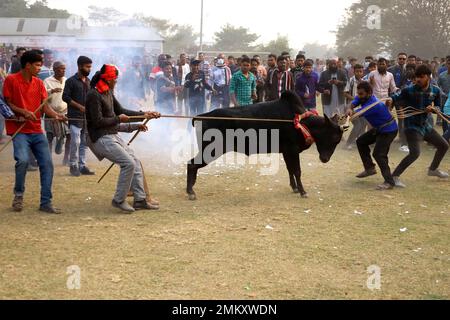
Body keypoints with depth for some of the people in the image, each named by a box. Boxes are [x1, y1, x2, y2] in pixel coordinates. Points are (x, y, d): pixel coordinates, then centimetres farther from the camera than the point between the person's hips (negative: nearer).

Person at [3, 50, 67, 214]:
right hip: (19, 130, -5)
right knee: (23, 160, -25)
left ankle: (46, 202, 5)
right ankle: (18, 194, 0)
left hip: (37, 131, 5)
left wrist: (56, 115, -15)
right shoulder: (11, 80, -3)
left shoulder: (39, 83, 11)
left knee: (47, 164, -3)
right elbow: (7, 104, -3)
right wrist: (23, 112, -18)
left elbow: (45, 106, 5)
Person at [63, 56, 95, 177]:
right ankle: (73, 166, 1)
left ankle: (82, 166, 13)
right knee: (75, 142, -10)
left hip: (86, 117, 6)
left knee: (84, 143, 8)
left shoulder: (88, 82, 15)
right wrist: (80, 106, -15)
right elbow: (65, 97, -9)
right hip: (75, 117, -6)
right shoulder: (71, 81, -4)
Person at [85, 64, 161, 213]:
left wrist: (144, 115, 12)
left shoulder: (108, 92, 12)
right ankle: (119, 200, -5)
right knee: (128, 163, -18)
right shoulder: (94, 95, -16)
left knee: (135, 162, 5)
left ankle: (140, 199, 10)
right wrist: (118, 119, -9)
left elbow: (121, 110, 17)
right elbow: (98, 121, -20)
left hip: (113, 136, 10)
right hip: (101, 138, -10)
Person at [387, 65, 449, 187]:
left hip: (425, 125, 7)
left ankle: (433, 169, 43)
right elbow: (396, 97, -27)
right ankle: (394, 176, -19)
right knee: (415, 153, -26)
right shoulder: (409, 90, -18)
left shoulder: (435, 91, -5)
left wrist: (432, 109, -17)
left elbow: (438, 107, 6)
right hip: (412, 126, -7)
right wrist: (390, 100, -50)